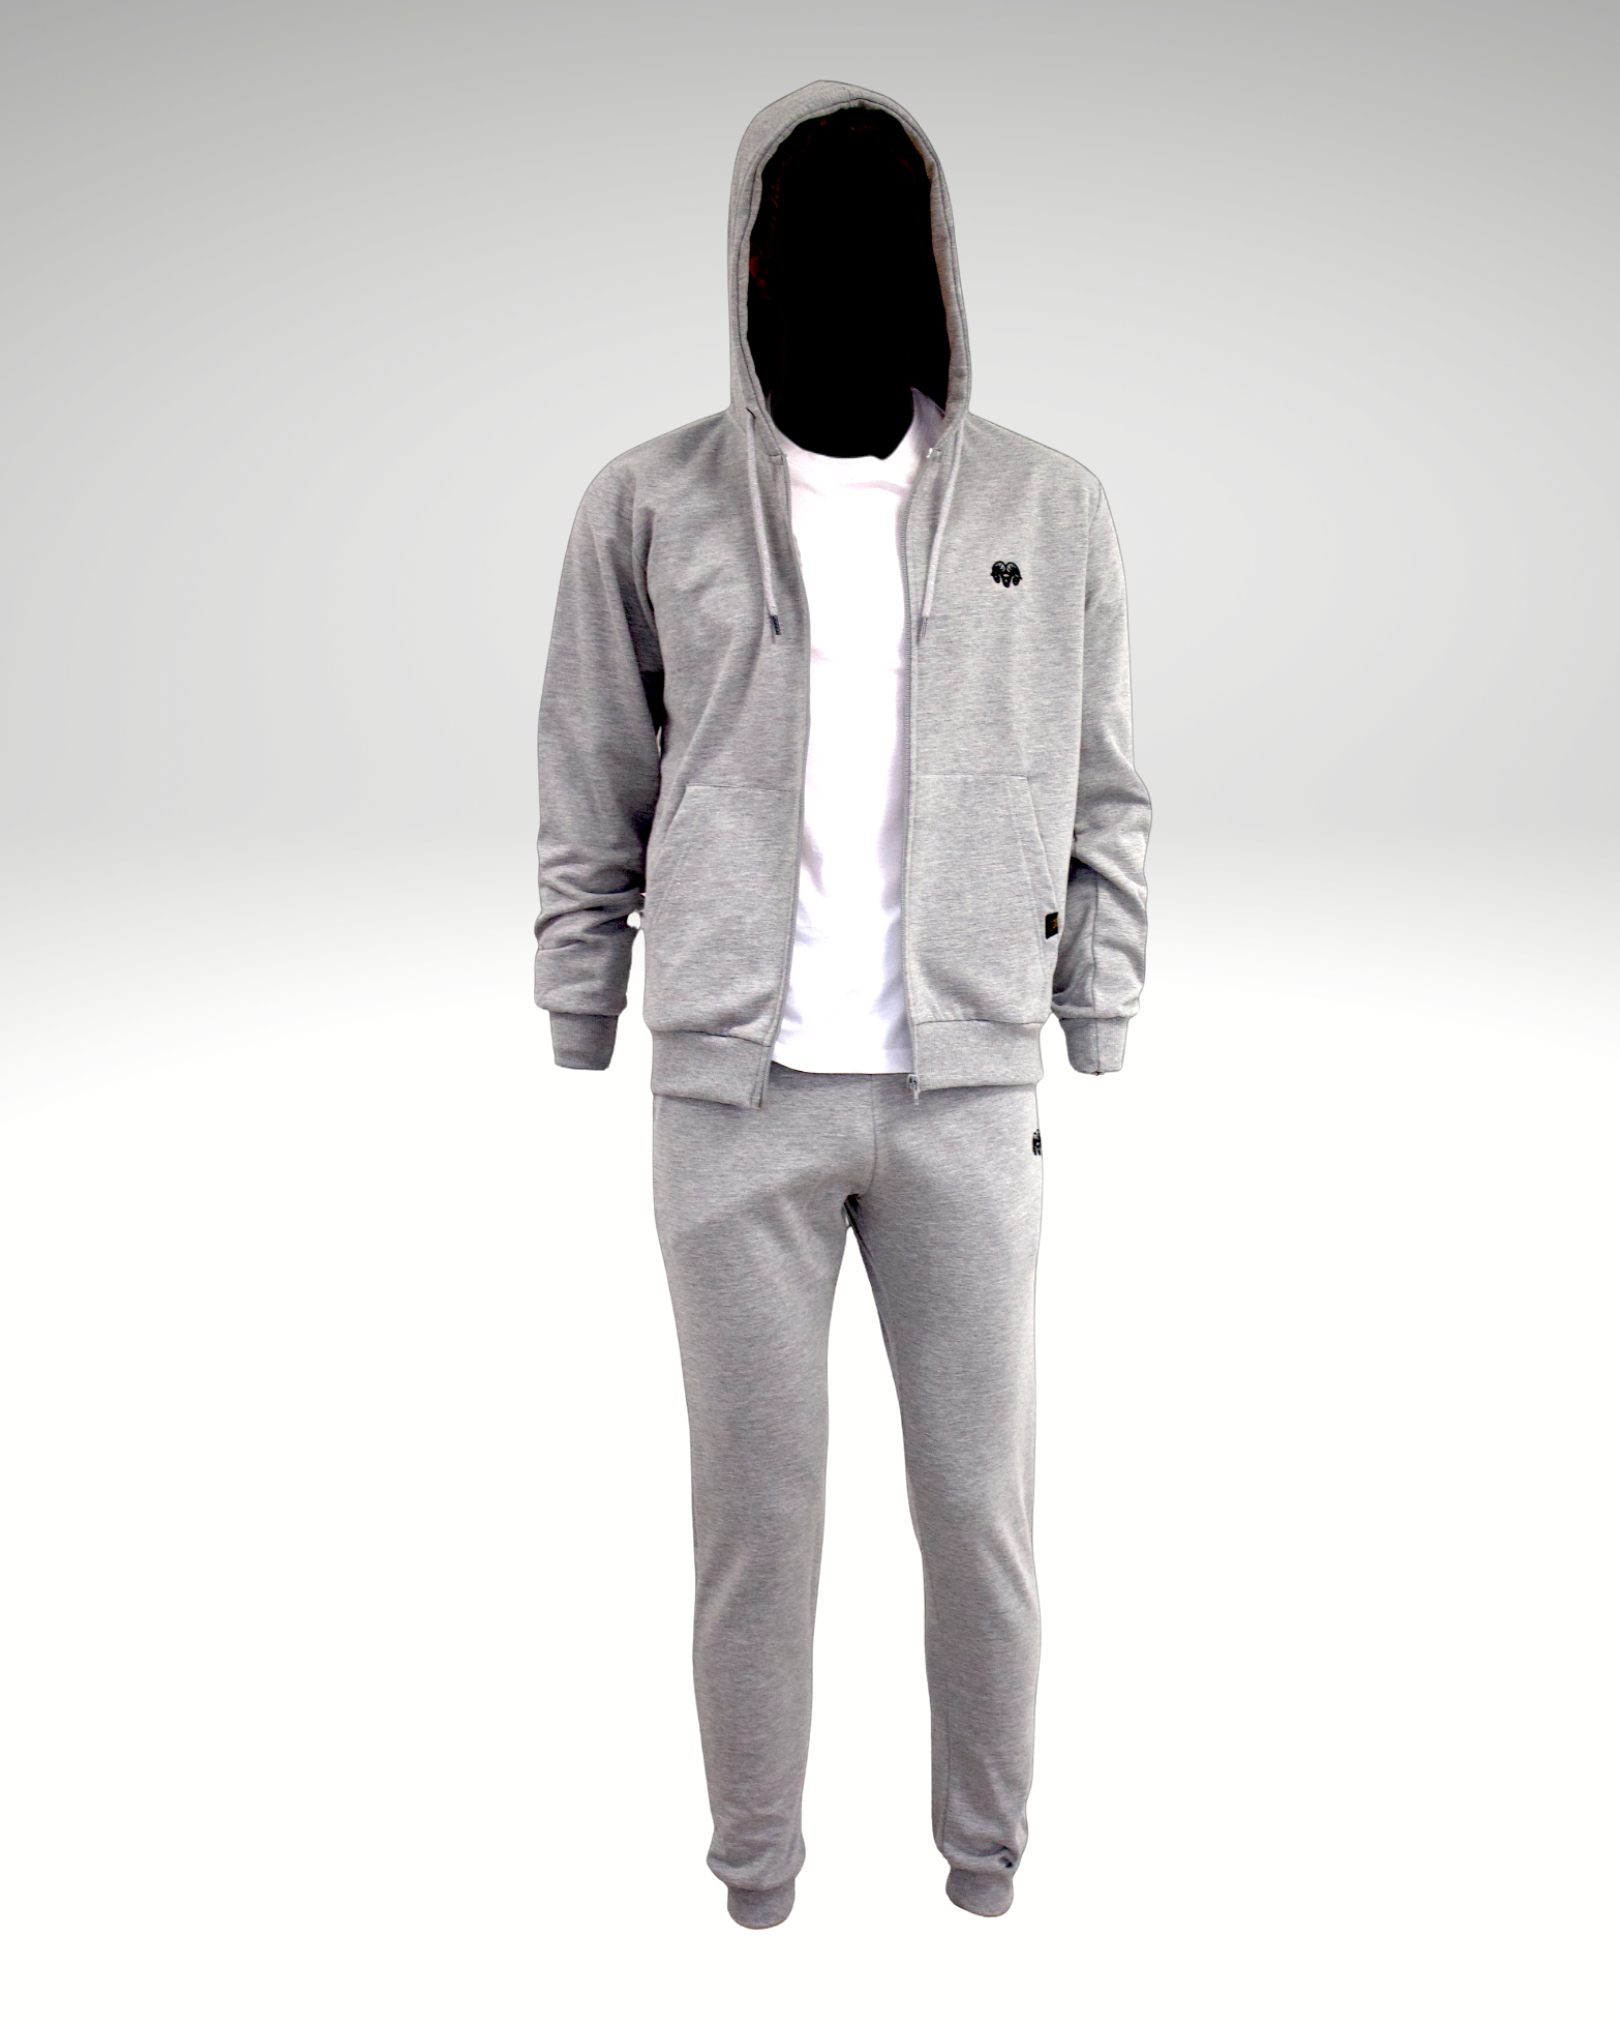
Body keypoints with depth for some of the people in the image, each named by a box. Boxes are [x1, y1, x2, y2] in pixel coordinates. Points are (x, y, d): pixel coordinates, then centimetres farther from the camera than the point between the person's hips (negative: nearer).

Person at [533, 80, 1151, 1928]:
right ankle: (753, 1857, 30)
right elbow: (592, 813, 4)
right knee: (755, 1497, 9)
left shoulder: (1050, 512, 4)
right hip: (733, 1089, 0)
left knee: (981, 1495, 10)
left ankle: (988, 1850, 32)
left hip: (970, 1085, 1)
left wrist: (1099, 1045, 3)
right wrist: (574, 1060, 3)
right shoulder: (649, 508, 2)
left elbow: (1104, 808, 7)